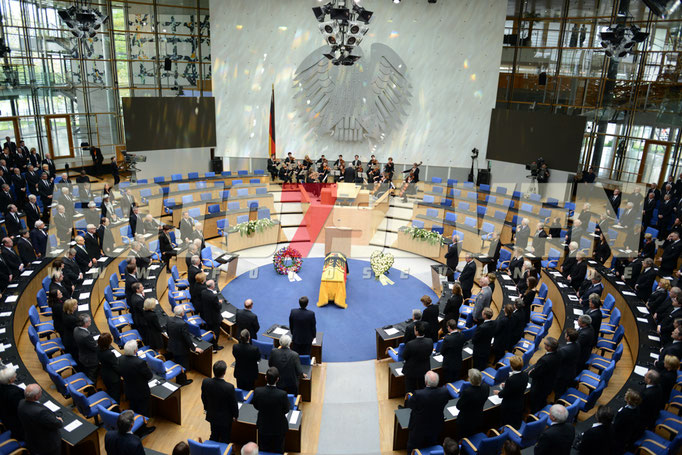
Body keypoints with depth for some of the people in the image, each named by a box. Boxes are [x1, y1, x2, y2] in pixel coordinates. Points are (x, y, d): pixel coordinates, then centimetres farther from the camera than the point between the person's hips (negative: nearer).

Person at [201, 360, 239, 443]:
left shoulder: (205, 382, -21)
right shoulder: (229, 387, -33)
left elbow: (203, 398, -2)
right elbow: (233, 403, -17)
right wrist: (235, 415, 3)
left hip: (211, 416, 4)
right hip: (225, 418, -4)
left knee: (214, 436, 26)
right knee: (224, 440, 18)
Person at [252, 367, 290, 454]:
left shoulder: (257, 391, -25)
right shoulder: (282, 394, -32)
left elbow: (256, 407, -7)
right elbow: (286, 410, -15)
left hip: (263, 427, 2)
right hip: (279, 427, -2)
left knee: (264, 450, 25)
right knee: (278, 451, 22)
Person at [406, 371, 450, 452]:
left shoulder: (418, 394, -36)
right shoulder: (444, 392, -25)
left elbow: (409, 404, -17)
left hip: (419, 428, -3)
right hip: (436, 427, 4)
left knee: (412, 449, 23)